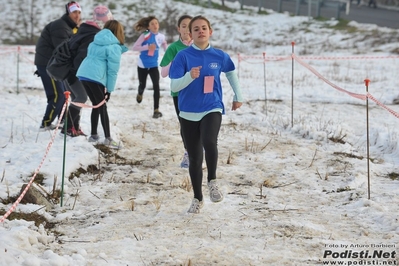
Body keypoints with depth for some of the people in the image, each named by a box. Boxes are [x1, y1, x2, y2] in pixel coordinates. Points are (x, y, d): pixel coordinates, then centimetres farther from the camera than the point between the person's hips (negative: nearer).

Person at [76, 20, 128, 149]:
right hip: (95, 77, -7)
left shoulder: (95, 42, 18)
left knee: (97, 105, 18)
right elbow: (112, 70, -7)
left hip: (83, 74, 7)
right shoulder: (114, 47, -5)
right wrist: (110, 89, -3)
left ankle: (94, 135, 22)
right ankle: (108, 138, -4)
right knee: (102, 107, -1)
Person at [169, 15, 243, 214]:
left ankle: (212, 181, -11)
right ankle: (197, 199, 28)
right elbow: (174, 87, -11)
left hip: (212, 109, 0)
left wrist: (238, 97, 26)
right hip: (189, 112, 1)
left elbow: (231, 73, 21)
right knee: (194, 158, 9)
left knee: (209, 142, -32)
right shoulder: (183, 56, -7)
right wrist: (190, 76, -29)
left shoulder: (219, 56, -1)